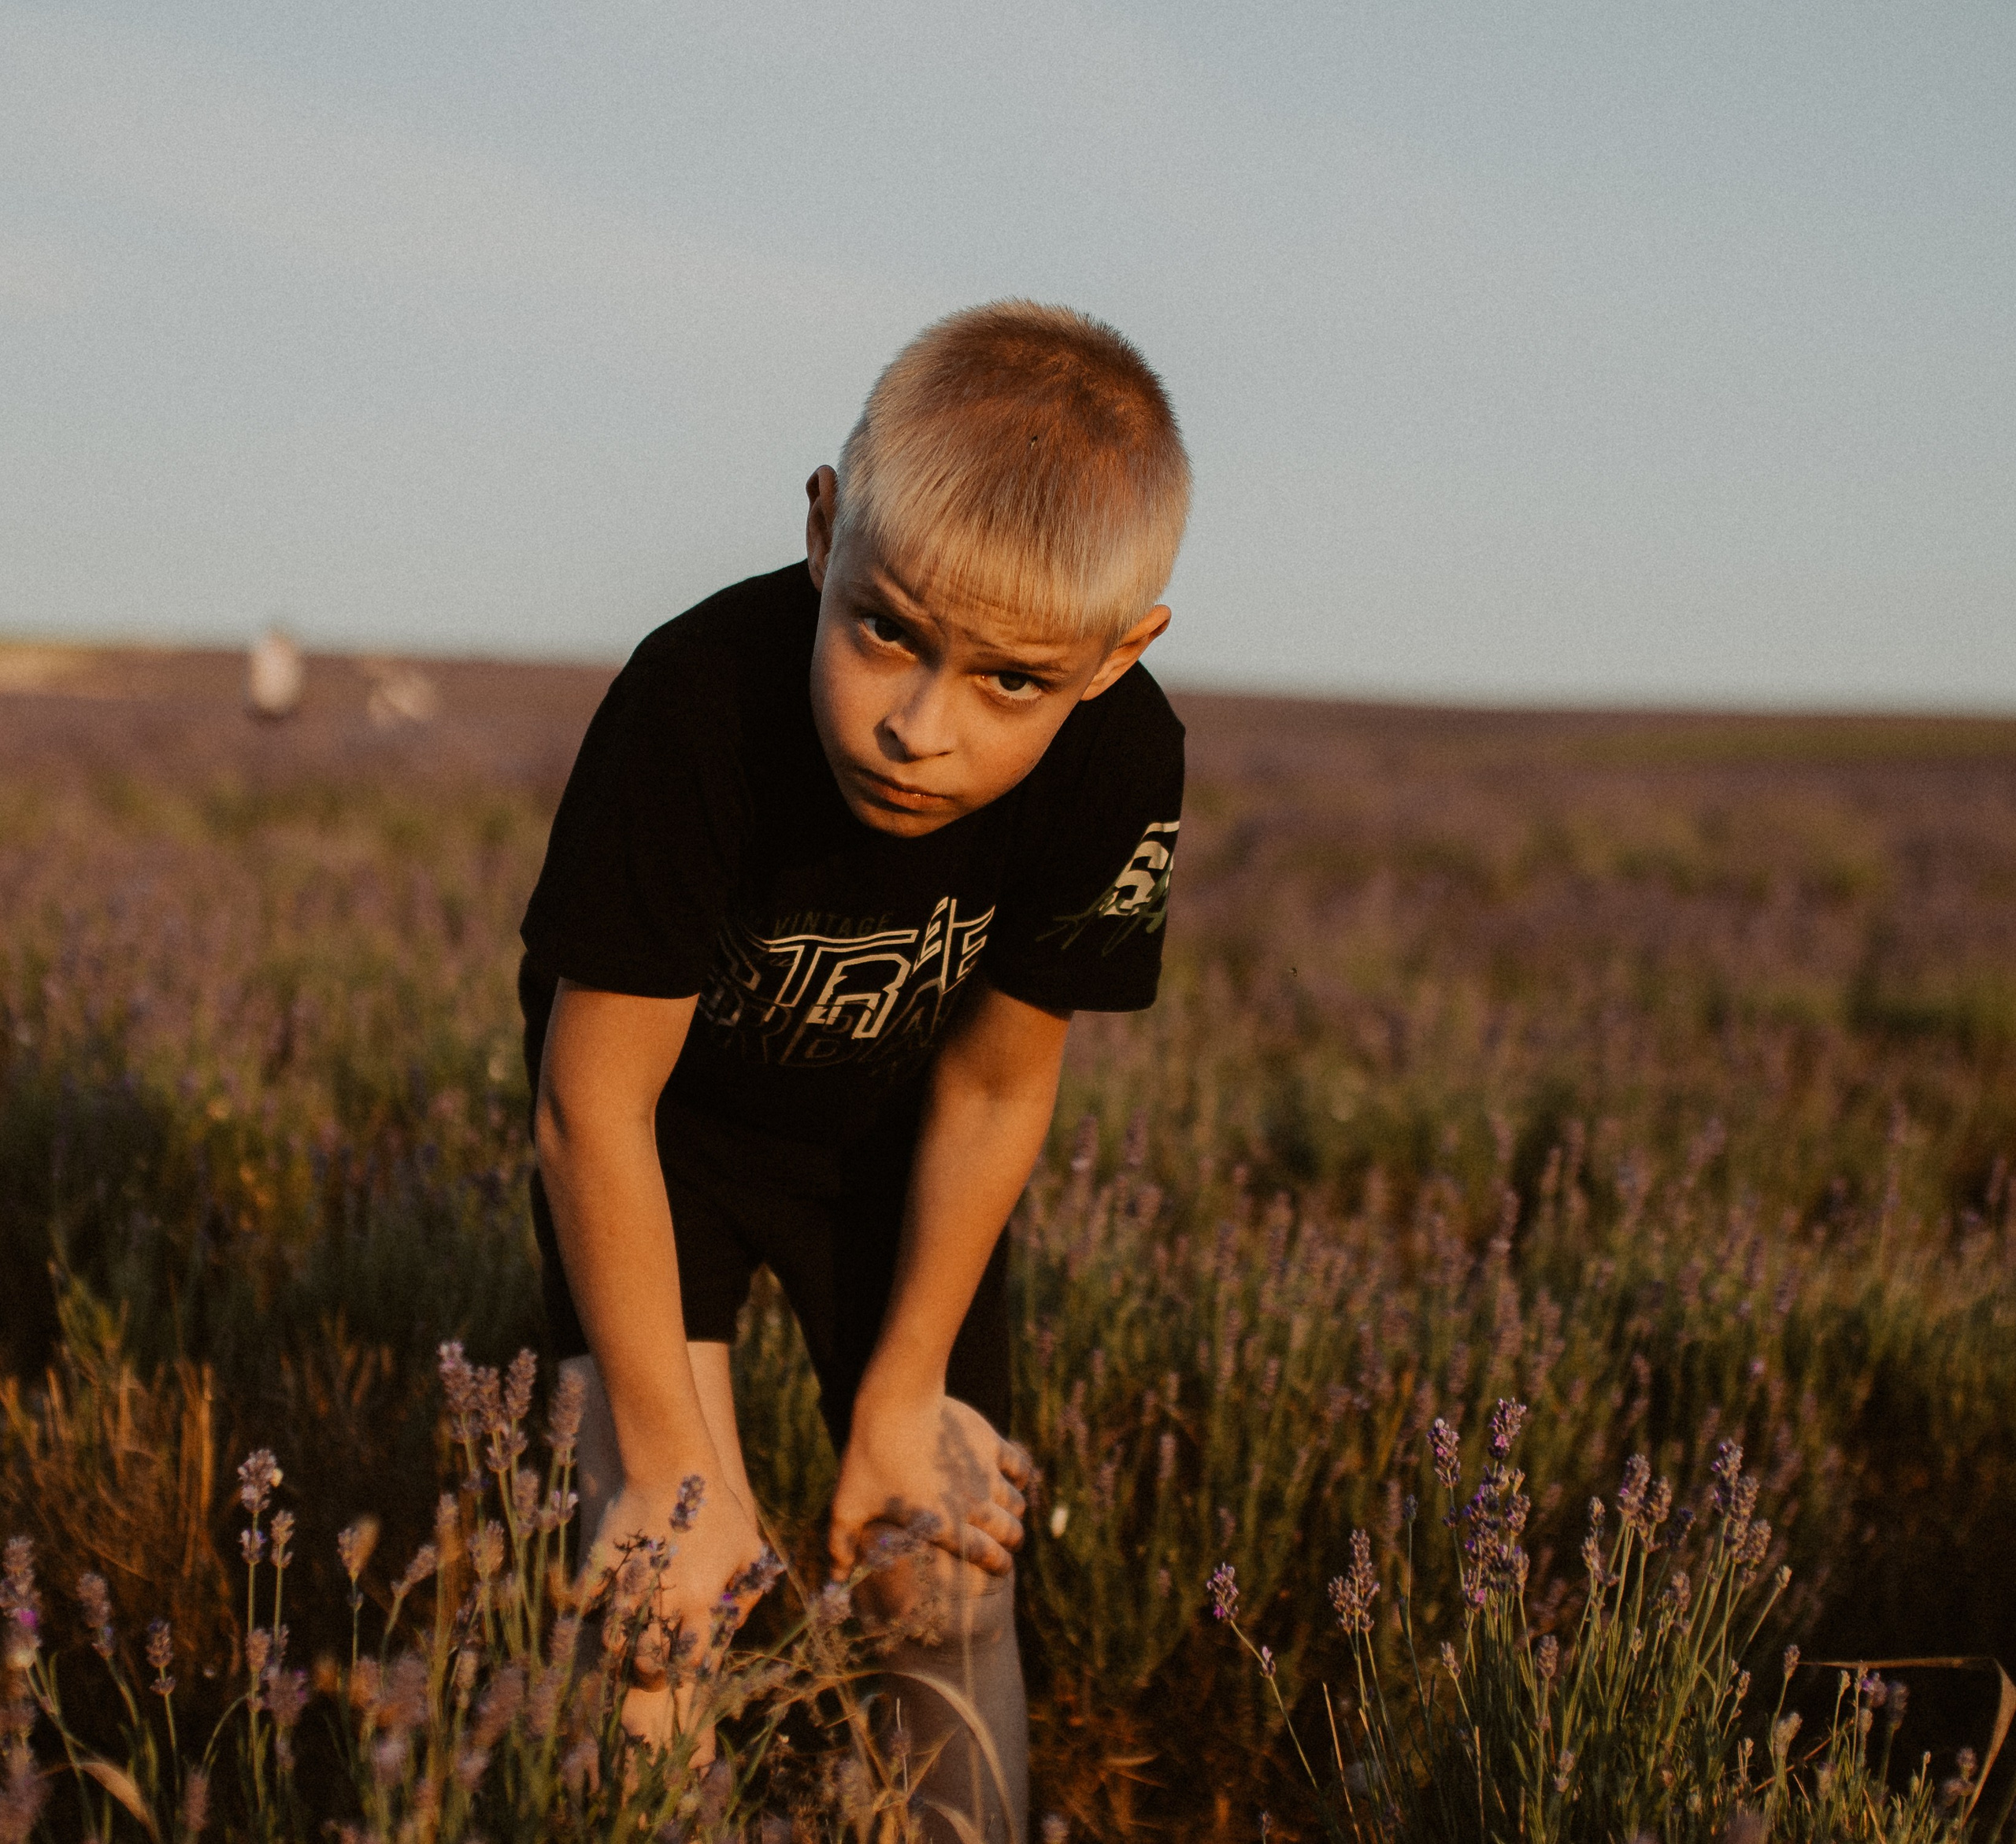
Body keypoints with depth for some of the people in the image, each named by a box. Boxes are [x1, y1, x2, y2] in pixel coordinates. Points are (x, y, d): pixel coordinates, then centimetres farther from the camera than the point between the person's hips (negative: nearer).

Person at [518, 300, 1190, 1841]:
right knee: (670, 1552, -14)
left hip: (894, 1129, 2)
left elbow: (993, 1090, -15)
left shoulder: (1121, 767, -30)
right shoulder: (698, 707, -39)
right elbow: (595, 1104, -29)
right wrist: (671, 1454, -26)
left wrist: (905, 1391, -8)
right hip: (669, 1099, -2)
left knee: (948, 1544, 2)